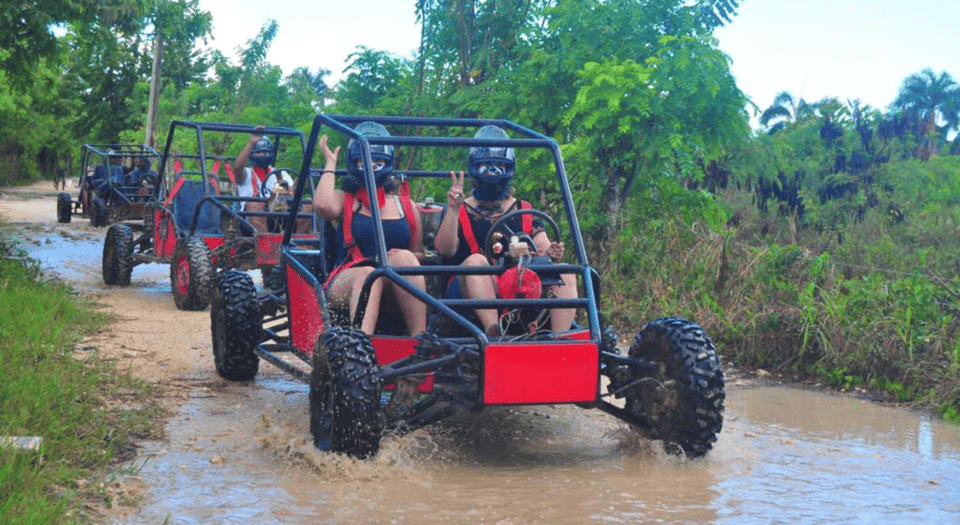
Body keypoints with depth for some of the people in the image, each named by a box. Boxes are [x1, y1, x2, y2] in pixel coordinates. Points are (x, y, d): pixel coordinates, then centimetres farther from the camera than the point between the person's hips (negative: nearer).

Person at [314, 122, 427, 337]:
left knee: (403, 257, -30)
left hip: (392, 289, 2)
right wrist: (330, 164, 3)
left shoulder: (405, 205, 20)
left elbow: (419, 254, 18)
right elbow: (323, 205, -12)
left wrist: (404, 258, -7)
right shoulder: (344, 200, 14)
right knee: (368, 274, -36)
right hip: (345, 284, -2)